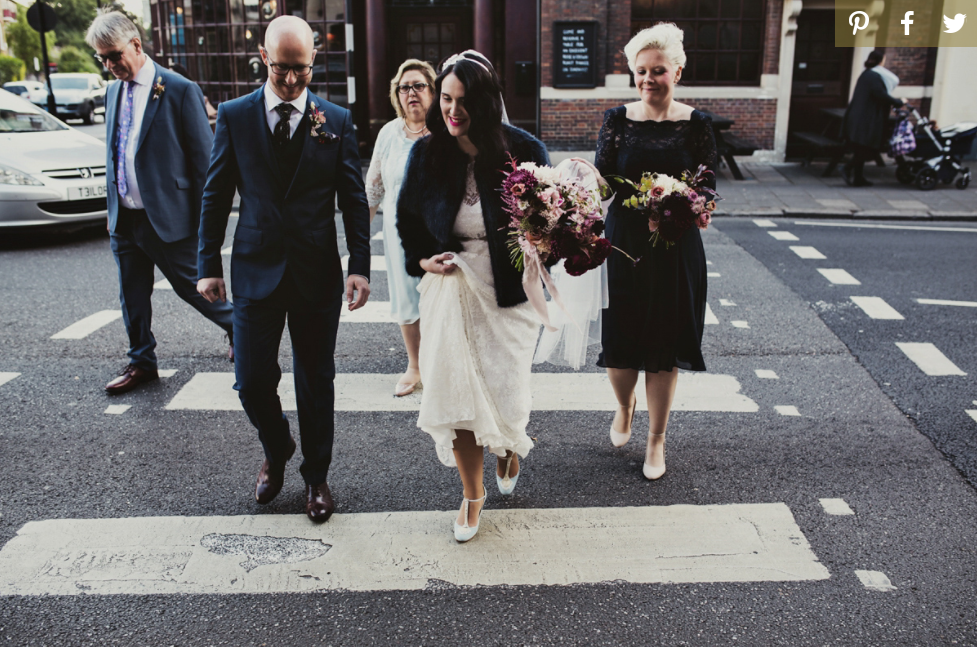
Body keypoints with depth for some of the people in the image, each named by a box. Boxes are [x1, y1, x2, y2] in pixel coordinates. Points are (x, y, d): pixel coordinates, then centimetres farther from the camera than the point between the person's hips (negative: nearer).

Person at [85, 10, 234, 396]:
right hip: (124, 219, 6)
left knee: (190, 286, 6)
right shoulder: (113, 92, 10)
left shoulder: (180, 91, -12)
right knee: (132, 298, 13)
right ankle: (141, 363, 27)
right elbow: (113, 155, 18)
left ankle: (235, 324, 32)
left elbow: (203, 158, -10)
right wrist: (113, 208, 16)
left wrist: (205, 218, -11)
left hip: (168, 218, -6)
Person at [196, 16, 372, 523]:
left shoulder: (336, 120, 1)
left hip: (318, 273, 0)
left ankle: (316, 476, 29)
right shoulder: (234, 116, 1)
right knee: (252, 381, 4)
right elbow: (216, 195, 5)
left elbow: (354, 199, 2)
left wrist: (360, 266, -6)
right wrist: (209, 265, 2)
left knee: (316, 382, 10)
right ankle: (276, 453, 35)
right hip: (256, 269, 1)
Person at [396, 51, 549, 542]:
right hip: (449, 289, 2)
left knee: (503, 390, 1)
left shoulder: (523, 150, -11)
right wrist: (424, 260, -5)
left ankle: (510, 446, 42)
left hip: (508, 293, -2)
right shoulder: (426, 153, -3)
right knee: (455, 390, 3)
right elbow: (406, 218, 10)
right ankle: (472, 493, 26)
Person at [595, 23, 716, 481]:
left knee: (665, 345, 7)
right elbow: (602, 181, -1)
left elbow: (707, 190, -2)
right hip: (623, 247, 1)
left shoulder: (696, 125, -2)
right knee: (619, 342, 6)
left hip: (675, 250, 0)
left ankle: (656, 440, 26)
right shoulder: (617, 121, 0)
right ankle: (624, 407, 41)